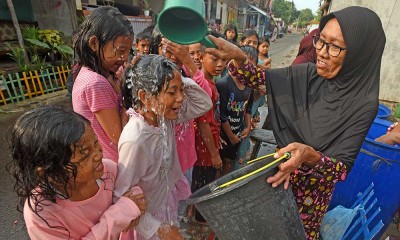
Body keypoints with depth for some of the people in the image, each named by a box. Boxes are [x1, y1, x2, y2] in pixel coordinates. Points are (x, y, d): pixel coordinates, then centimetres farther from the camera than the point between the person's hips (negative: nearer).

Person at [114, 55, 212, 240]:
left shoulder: (165, 117, -16)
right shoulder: (135, 141, -36)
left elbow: (205, 103, -8)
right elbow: (121, 197, -27)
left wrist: (179, 81, -23)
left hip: (168, 201, 6)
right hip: (148, 219, -6)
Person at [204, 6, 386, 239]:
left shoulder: (363, 104, -21)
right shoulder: (307, 74, -11)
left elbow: (343, 168, -21)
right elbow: (259, 78, -8)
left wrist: (309, 155, -42)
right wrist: (237, 56, -27)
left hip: (314, 185, -3)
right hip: (281, 170, 4)